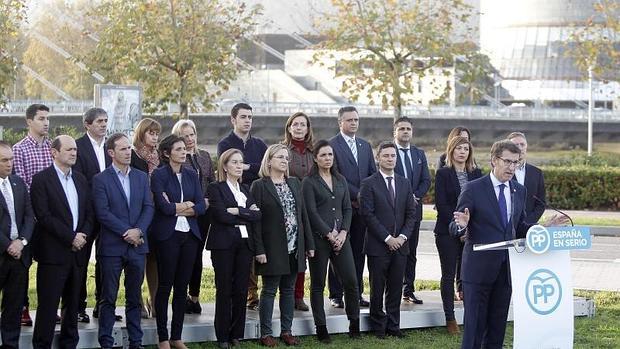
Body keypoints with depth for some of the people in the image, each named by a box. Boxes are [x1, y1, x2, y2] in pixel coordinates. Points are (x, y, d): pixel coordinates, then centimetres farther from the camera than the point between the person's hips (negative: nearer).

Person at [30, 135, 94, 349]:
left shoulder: (81, 180, 15)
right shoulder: (41, 179, -5)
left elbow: (89, 213, 14)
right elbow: (44, 216, -13)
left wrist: (83, 235, -4)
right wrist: (71, 237, -15)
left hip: (78, 251, 6)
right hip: (53, 252, -6)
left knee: (73, 303, 9)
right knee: (48, 304, -5)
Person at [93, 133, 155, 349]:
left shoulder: (141, 177, 11)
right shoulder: (101, 180, -3)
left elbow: (149, 207, 5)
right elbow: (103, 212, -11)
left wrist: (138, 230, -10)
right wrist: (126, 232, -15)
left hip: (137, 245, 4)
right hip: (112, 246, -4)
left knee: (134, 297, 10)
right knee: (108, 298, 1)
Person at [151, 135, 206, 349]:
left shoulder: (191, 175, 12)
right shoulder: (159, 175, -5)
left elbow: (201, 206, 2)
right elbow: (165, 207, -16)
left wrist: (176, 208, -10)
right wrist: (187, 205, -3)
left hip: (189, 235, 5)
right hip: (167, 235, -5)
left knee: (182, 286, 7)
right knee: (165, 285, 0)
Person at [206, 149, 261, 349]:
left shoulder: (245, 190, 18)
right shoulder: (216, 188, 0)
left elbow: (257, 215, 4)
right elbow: (221, 215, -14)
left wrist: (237, 211, -10)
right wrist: (247, 214, -5)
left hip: (245, 243, 5)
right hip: (224, 244, -5)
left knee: (241, 291, 4)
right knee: (224, 291, -2)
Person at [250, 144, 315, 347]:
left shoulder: (295, 183, 12)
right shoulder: (259, 186, -5)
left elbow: (303, 215, 12)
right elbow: (255, 220, -8)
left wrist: (309, 244, 7)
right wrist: (259, 250, -14)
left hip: (294, 248, 5)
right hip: (272, 249, -5)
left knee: (288, 290, 10)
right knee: (269, 290, 1)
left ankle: (286, 331, 17)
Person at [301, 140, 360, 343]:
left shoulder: (340, 180, 14)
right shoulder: (309, 182, -2)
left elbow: (347, 208, 11)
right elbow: (311, 212, -9)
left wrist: (343, 232, -4)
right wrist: (329, 234, -13)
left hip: (341, 236, 4)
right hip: (319, 237, -4)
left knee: (351, 281, -1)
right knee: (318, 284, 2)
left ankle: (354, 325, 12)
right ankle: (321, 328, 8)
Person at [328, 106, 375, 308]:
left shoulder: (365, 145, 16)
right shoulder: (331, 145, -5)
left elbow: (373, 175, 15)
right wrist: (357, 195, -14)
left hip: (361, 207, 6)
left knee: (358, 251, 7)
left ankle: (356, 293, 13)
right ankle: (336, 295, 3)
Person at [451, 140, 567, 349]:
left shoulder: (519, 191, 11)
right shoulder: (474, 189, -7)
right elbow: (455, 229, -7)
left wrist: (543, 228, 3)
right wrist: (462, 225, -30)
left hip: (506, 267, 5)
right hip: (479, 268, -5)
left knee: (498, 325, 10)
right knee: (474, 325, -3)